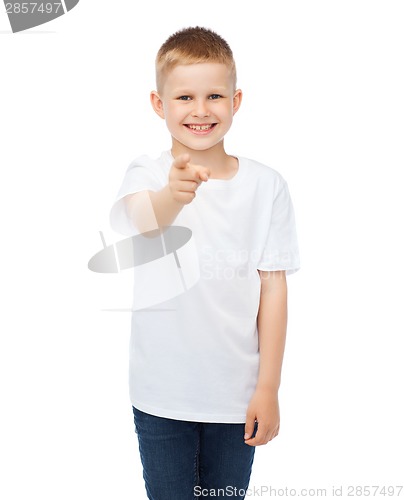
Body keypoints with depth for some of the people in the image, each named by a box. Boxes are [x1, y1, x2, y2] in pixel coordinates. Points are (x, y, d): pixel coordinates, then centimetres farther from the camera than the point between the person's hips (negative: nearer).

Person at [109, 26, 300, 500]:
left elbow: (273, 289, -3)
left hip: (237, 394, 1)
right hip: (161, 394, -1)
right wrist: (174, 194, -53)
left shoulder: (266, 185, -4)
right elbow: (142, 224, -30)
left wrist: (268, 388, -4)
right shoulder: (146, 174, -6)